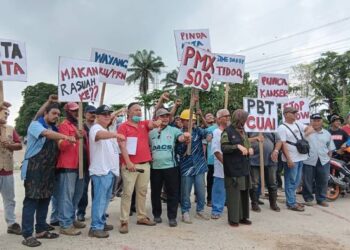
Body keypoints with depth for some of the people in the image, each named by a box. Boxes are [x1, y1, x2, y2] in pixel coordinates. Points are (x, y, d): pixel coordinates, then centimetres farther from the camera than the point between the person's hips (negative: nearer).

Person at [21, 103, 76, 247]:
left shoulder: (55, 129, 15)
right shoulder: (35, 125, -7)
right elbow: (47, 134, -29)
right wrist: (66, 137, -39)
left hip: (49, 170, 7)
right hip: (34, 169, -7)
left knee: (45, 200, 11)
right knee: (31, 200, -5)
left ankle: (41, 230, 22)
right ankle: (27, 235, 0)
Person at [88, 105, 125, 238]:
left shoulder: (108, 132, 21)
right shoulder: (96, 128, -10)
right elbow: (100, 135, -36)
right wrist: (116, 134, -51)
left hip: (110, 170, 9)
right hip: (101, 170, -9)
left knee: (105, 198, 15)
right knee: (100, 199, -8)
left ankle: (101, 223, 25)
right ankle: (95, 227, -2)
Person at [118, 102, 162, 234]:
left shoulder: (145, 124, 12)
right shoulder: (123, 126, -3)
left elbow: (153, 124, -8)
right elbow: (122, 145, -11)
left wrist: (156, 123, -33)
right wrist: (128, 161, -19)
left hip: (145, 164, 6)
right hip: (130, 165, -5)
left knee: (142, 192, 14)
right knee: (127, 193, -3)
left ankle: (142, 217, 26)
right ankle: (124, 221, 2)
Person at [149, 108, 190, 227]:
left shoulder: (173, 130, 0)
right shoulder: (151, 132, 6)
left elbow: (180, 138, -19)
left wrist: (185, 136, -41)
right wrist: (149, 156, -2)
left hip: (170, 166, -2)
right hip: (155, 167, 2)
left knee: (172, 193, 3)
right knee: (155, 193, 13)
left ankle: (172, 217, 14)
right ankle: (157, 214, 30)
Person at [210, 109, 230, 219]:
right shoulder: (217, 132, -7)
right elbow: (216, 150, -13)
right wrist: (225, 162, -18)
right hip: (221, 167, -6)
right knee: (219, 190, 1)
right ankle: (216, 210, 13)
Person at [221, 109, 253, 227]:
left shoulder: (242, 131, 16)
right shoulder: (227, 131, -7)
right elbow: (223, 148, -14)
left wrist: (250, 149, 6)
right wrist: (237, 146, -23)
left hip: (244, 167, 7)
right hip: (233, 168, -7)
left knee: (244, 192, 10)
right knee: (234, 193, -3)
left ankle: (243, 216, 21)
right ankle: (233, 218, 7)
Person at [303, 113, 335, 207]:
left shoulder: (327, 134, 12)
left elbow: (330, 148, 18)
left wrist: (328, 157, 10)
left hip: (323, 161, 4)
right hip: (308, 161, -4)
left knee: (323, 181, 9)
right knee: (308, 181, 3)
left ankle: (321, 199, 23)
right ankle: (308, 198, 17)